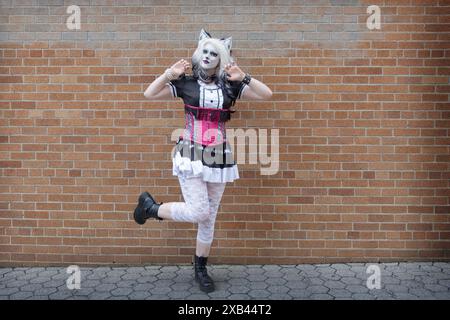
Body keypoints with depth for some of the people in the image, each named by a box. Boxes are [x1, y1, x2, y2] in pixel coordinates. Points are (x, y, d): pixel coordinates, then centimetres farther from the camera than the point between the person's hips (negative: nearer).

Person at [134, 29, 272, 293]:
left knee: (210, 217, 9)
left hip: (219, 158, 3)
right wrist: (170, 74, -10)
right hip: (191, 155, -2)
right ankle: (151, 206, 14)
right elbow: (149, 94, 0)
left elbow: (266, 94, -1)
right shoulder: (186, 83, 2)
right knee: (199, 211, -13)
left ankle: (201, 269, 27)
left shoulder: (230, 86, 4)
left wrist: (242, 77, -11)